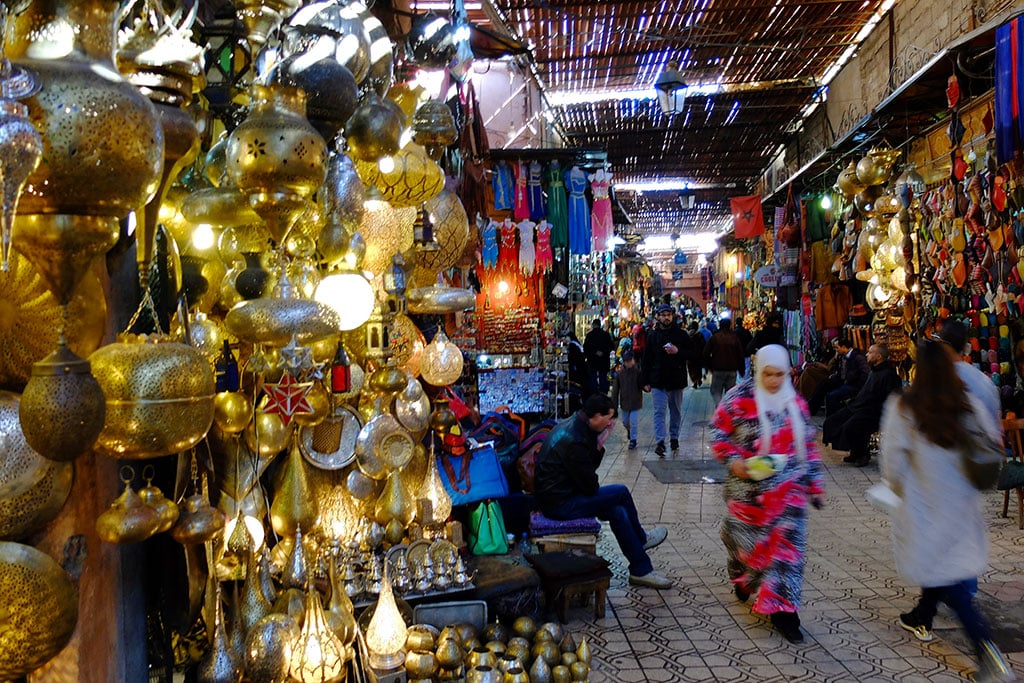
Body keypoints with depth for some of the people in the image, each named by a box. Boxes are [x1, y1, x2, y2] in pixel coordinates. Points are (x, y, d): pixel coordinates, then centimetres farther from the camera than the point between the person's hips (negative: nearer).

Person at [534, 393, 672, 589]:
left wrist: (599, 445, -5)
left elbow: (590, 467, 12)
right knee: (621, 493, -10)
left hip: (560, 494, 10)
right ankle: (640, 539, 12)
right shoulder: (574, 440, -26)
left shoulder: (573, 425, 6)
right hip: (560, 504, -10)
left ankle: (641, 570, 16)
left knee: (617, 512, 5)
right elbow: (590, 486, -19)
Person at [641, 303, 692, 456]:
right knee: (659, 411, -8)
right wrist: (646, 381, 0)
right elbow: (647, 359, 4)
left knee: (676, 411, 13)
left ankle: (674, 438, 28)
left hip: (676, 380, 1)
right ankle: (660, 442, -12)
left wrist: (677, 351, -16)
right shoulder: (652, 335, 3)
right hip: (658, 380, -1)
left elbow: (691, 354, 4)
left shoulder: (681, 334, 2)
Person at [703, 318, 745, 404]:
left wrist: (710, 366, 8)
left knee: (716, 392, 4)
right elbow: (741, 355, 4)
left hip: (717, 370, -2)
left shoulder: (714, 337, -3)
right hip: (732, 370, 2)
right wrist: (741, 370, 13)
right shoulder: (735, 338, 2)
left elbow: (706, 354, -4)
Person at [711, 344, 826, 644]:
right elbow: (718, 432, -4)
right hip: (748, 489, -3)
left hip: (788, 490, 3)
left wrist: (814, 484, 11)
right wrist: (733, 461, -19)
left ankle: (781, 609, 4)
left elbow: (808, 445, 12)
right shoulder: (739, 398, -8)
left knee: (788, 545, -2)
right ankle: (742, 579, 43)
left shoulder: (795, 402, 5)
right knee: (746, 539, 10)